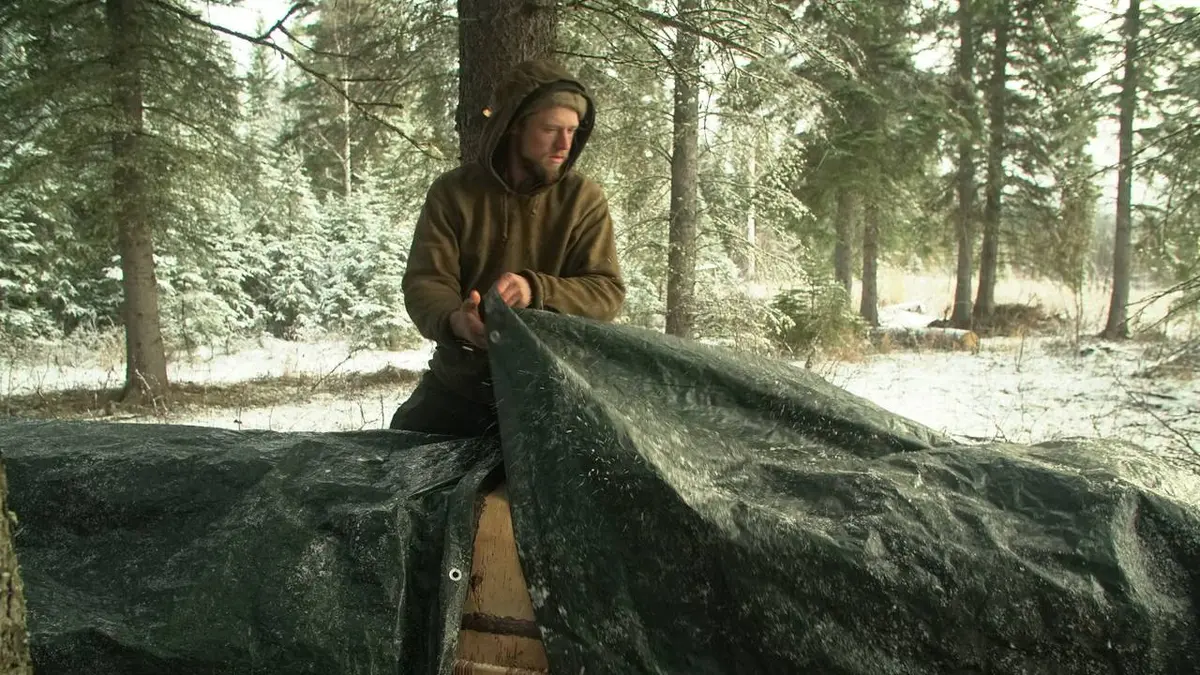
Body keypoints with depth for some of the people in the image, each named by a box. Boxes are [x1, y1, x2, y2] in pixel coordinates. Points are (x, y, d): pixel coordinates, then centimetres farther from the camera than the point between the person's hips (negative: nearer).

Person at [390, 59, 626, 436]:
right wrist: (454, 320, -35)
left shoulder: (584, 199, -5)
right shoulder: (453, 192, -4)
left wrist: (536, 290, -32)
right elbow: (424, 282, -11)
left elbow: (607, 292, -12)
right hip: (457, 385, 2)